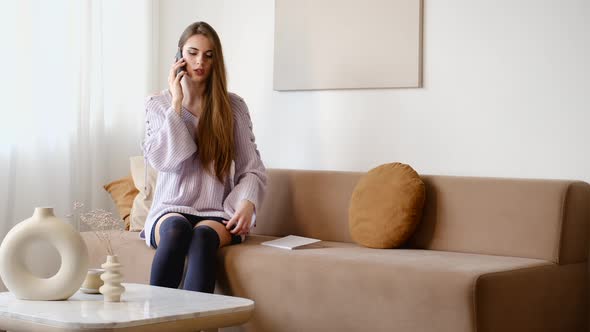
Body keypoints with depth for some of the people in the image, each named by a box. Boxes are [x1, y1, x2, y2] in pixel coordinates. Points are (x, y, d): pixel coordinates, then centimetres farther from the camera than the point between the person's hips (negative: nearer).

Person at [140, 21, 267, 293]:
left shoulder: (233, 106, 7)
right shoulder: (158, 104, 8)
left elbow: (252, 169, 6)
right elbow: (163, 161, -7)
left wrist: (247, 203, -15)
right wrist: (177, 103, -6)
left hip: (218, 212, 0)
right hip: (171, 209, 0)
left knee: (203, 236, -36)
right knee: (177, 229, -36)